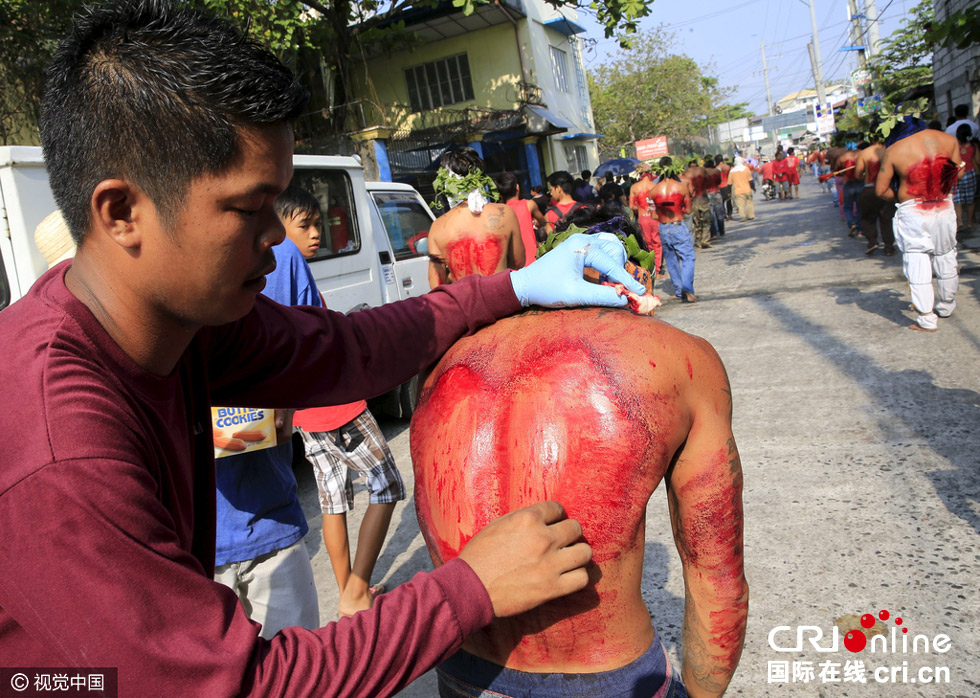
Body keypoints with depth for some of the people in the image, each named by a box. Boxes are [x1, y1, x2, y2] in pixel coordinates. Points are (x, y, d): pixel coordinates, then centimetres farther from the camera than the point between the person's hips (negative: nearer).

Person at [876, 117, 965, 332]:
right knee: (945, 258, 20)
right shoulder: (948, 139, -1)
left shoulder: (893, 151, -12)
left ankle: (927, 320, 4)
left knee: (917, 265, 2)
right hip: (944, 208, 4)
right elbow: (959, 171, 10)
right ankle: (947, 306, 37)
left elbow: (881, 189, -8)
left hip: (913, 213, -4)